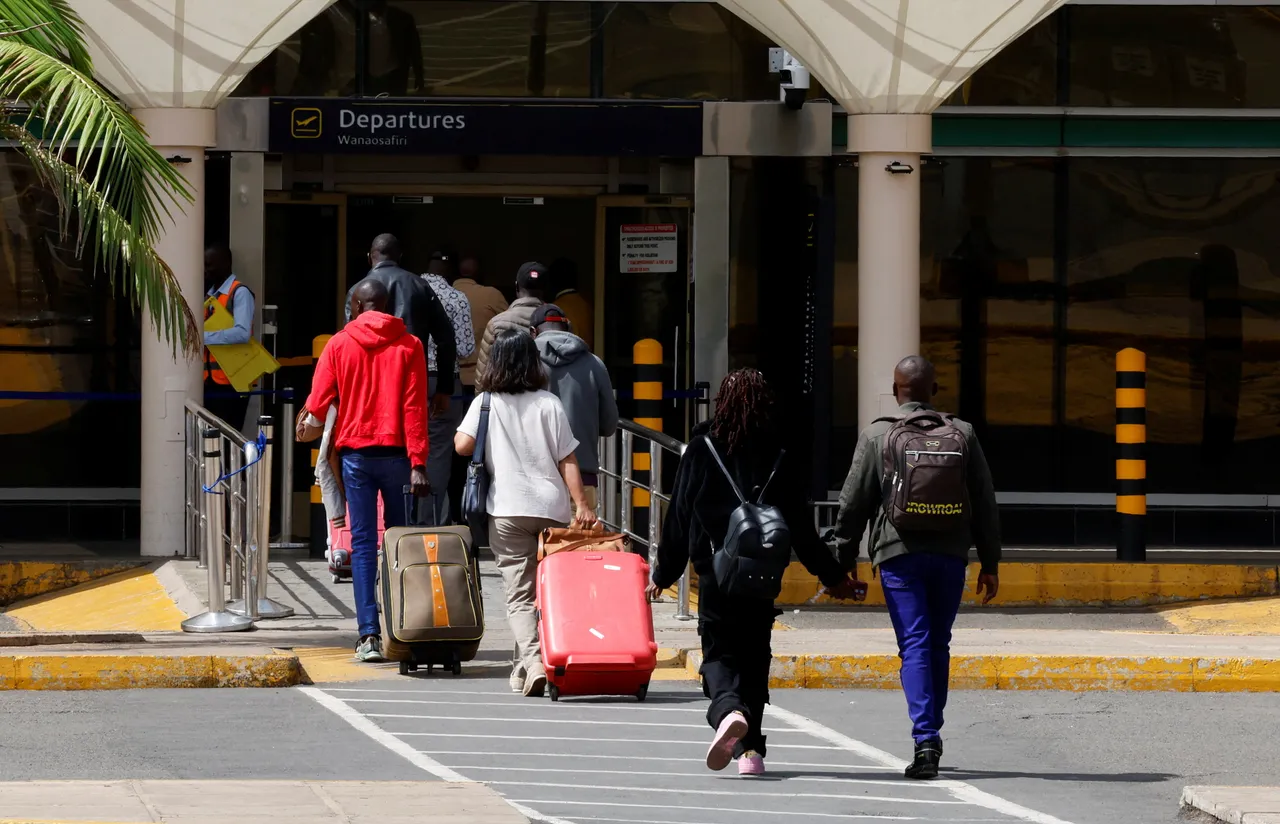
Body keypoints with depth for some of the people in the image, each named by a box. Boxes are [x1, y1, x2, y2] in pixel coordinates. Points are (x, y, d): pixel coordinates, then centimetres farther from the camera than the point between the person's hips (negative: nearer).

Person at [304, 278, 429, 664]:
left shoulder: (339, 345, 2)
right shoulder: (408, 346, 1)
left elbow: (318, 404, 3)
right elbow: (414, 408, -5)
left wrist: (311, 423, 27)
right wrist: (418, 464, -7)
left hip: (355, 452, 0)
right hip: (396, 453, 0)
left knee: (363, 543, 0)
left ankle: (369, 635, -10)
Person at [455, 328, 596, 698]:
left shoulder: (486, 403, -1)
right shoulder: (549, 404, 3)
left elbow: (463, 445, -10)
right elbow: (567, 460, 0)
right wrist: (581, 505, 1)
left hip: (507, 510, -2)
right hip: (553, 507, 2)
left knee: (519, 594, -2)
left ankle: (533, 662, -21)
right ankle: (524, 667, 18)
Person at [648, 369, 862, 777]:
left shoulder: (700, 452, -2)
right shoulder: (779, 460, 0)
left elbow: (678, 517, 1)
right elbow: (799, 528, 3)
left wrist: (663, 574, 12)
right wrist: (833, 577, 13)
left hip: (714, 574, -2)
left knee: (719, 653, 3)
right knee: (754, 655, 14)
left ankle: (728, 711, -29)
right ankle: (750, 749, 10)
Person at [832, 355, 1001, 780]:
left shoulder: (876, 436, 0)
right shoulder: (962, 434, 7)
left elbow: (853, 503, 1)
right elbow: (985, 503, 8)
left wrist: (844, 561, 9)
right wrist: (990, 563, 14)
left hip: (899, 554, -2)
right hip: (950, 552, 2)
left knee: (915, 646, -5)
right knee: (938, 645, 15)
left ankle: (925, 740, -18)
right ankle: (930, 732, 21)